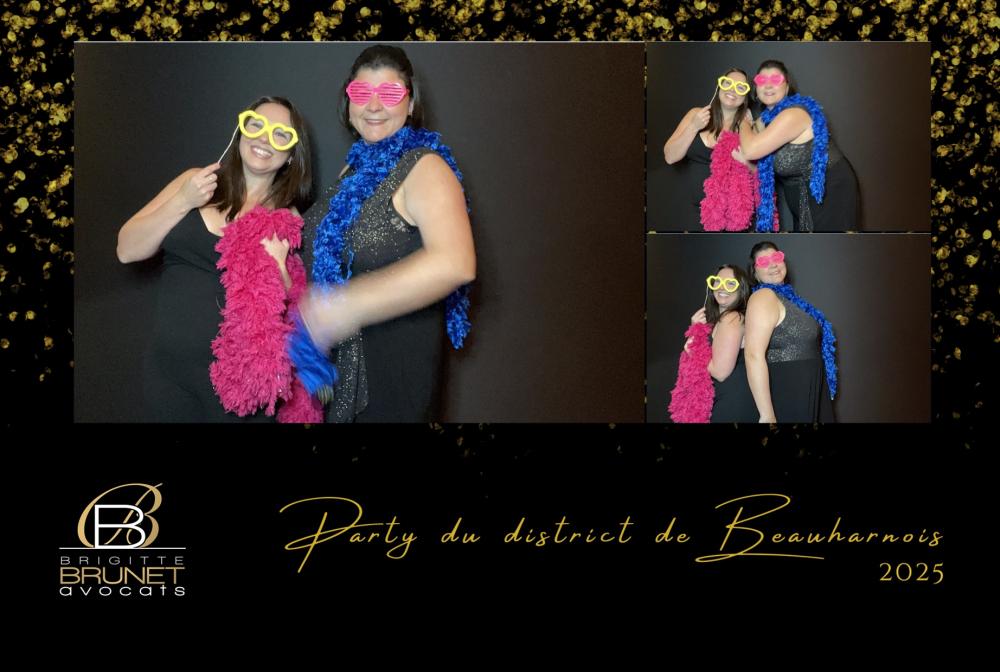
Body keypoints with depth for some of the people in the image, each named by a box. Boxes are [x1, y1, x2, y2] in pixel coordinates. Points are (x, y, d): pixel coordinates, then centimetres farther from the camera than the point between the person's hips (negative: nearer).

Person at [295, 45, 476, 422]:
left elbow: (454, 263, -31)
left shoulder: (423, 167, -14)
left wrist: (347, 306, -32)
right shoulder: (356, 165, 10)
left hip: (396, 361, -7)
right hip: (339, 359, 7)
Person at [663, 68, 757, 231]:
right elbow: (670, 157, -4)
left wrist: (747, 162, -21)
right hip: (695, 210, 2)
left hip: (733, 211, -2)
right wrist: (693, 127, -15)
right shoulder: (696, 114, 1)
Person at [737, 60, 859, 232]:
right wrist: (744, 162, -10)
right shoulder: (766, 119, 4)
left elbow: (751, 150, -29)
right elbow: (764, 168, 10)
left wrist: (744, 123, -11)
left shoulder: (793, 114, -24)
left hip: (830, 192, -9)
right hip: (804, 196, 9)